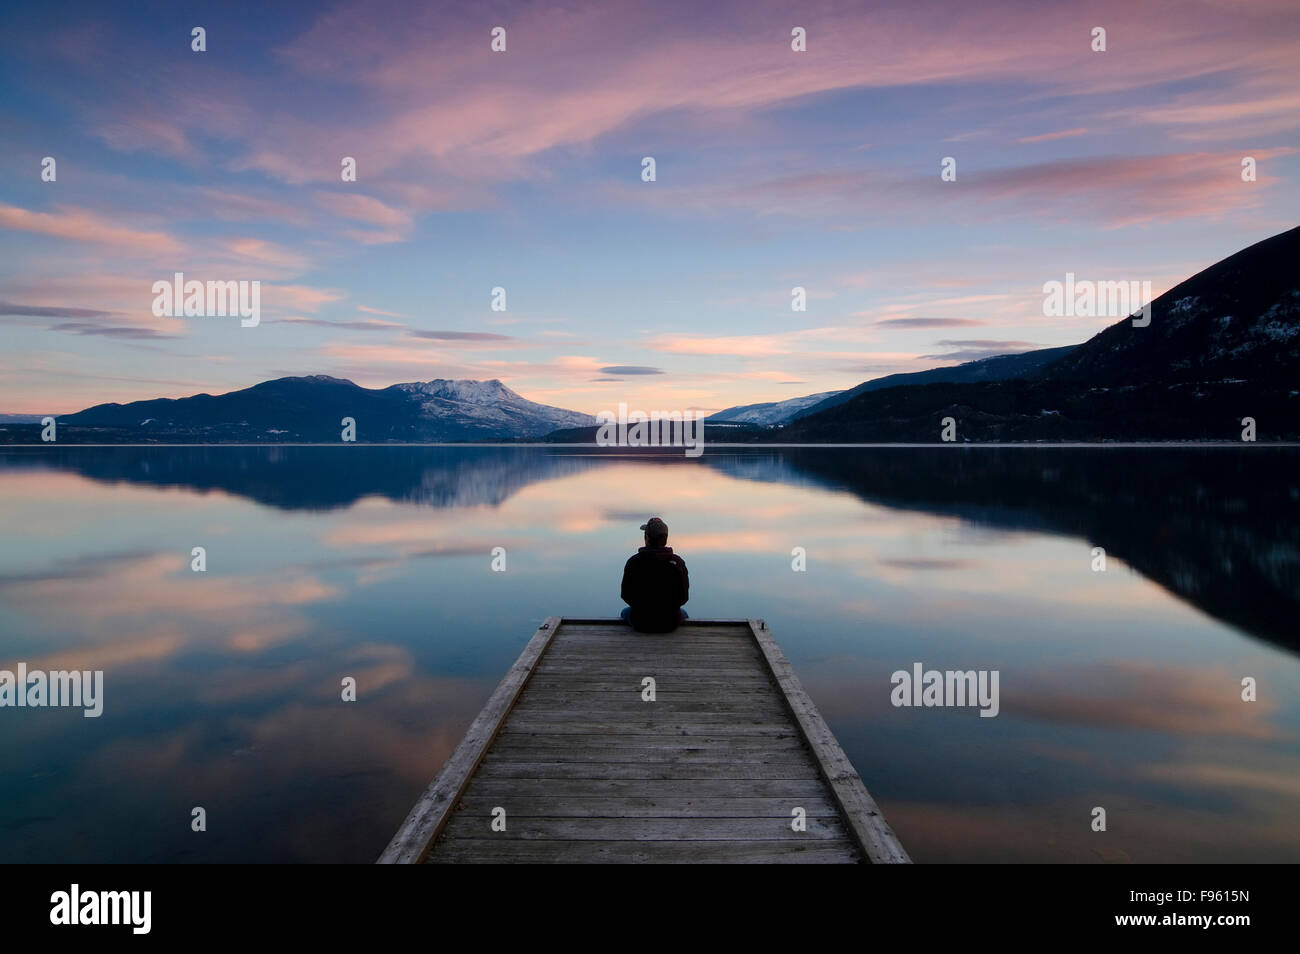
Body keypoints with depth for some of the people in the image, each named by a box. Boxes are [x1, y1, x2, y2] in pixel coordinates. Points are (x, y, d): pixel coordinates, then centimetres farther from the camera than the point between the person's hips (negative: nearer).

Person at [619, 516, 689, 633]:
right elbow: (684, 596, -5)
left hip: (641, 623, 0)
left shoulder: (633, 562, -14)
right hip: (670, 624, 1)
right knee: (683, 613, 37)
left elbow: (626, 595, -6)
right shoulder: (678, 562, -12)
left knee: (626, 612, 35)